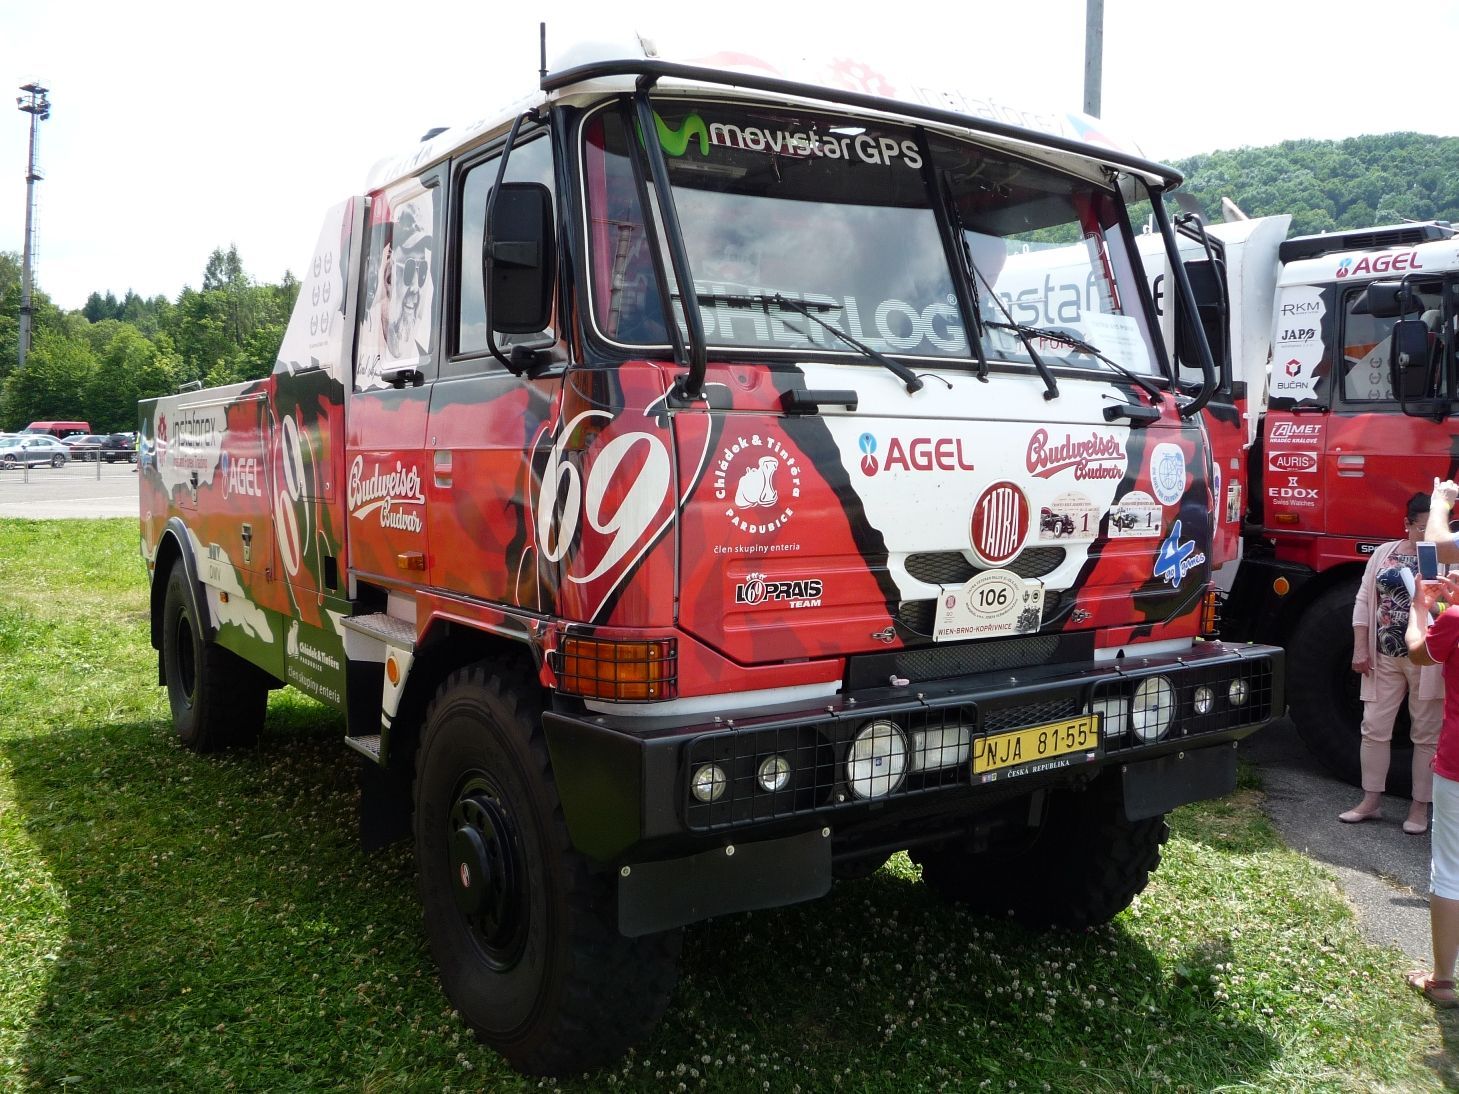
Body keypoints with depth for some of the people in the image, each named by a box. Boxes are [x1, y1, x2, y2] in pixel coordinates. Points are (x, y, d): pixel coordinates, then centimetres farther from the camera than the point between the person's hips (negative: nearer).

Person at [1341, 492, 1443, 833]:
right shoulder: (1384, 553, 7)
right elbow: (1364, 601, 7)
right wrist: (1360, 649, 1)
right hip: (1384, 657, 3)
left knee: (1426, 734, 6)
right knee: (1374, 727, 7)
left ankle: (1420, 806, 17)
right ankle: (1371, 800, 18)